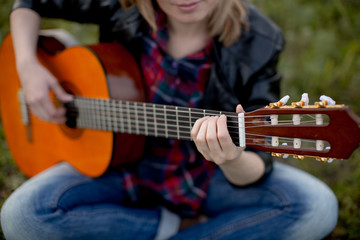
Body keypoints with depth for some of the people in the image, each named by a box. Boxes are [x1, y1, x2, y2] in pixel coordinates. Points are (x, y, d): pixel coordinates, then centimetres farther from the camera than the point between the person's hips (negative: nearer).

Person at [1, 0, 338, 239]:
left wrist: (233, 161, -44)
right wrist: (27, 65, -13)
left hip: (208, 177, -1)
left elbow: (254, 171, -20)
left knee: (317, 208, -25)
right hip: (122, 163, 2)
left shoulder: (257, 43, -19)